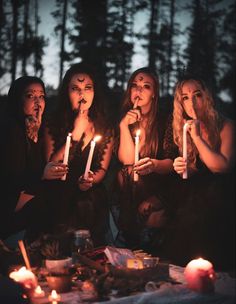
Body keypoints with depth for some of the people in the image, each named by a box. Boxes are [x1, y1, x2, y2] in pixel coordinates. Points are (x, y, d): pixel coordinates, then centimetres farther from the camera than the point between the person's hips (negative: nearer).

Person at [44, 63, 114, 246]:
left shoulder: (105, 128, 8)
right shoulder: (53, 125, 4)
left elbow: (103, 169, 8)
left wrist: (90, 180, -15)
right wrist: (75, 134, -10)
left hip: (92, 196, 2)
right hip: (61, 196, -2)